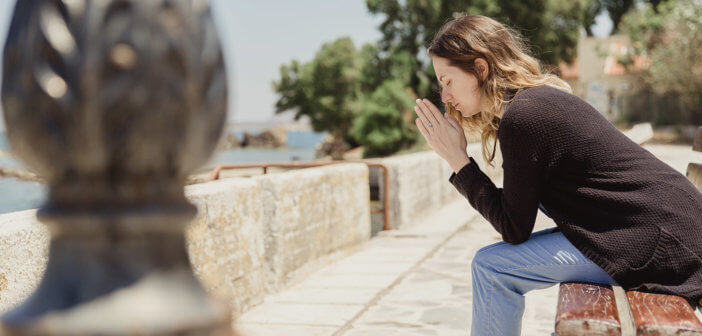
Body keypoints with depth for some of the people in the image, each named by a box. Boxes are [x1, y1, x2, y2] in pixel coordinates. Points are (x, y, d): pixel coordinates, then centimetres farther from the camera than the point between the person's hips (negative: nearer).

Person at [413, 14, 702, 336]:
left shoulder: (523, 116, -18)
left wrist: (457, 159, -10)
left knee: (491, 267, -9)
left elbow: (514, 229, -12)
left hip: (662, 243, -10)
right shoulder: (541, 98, 12)